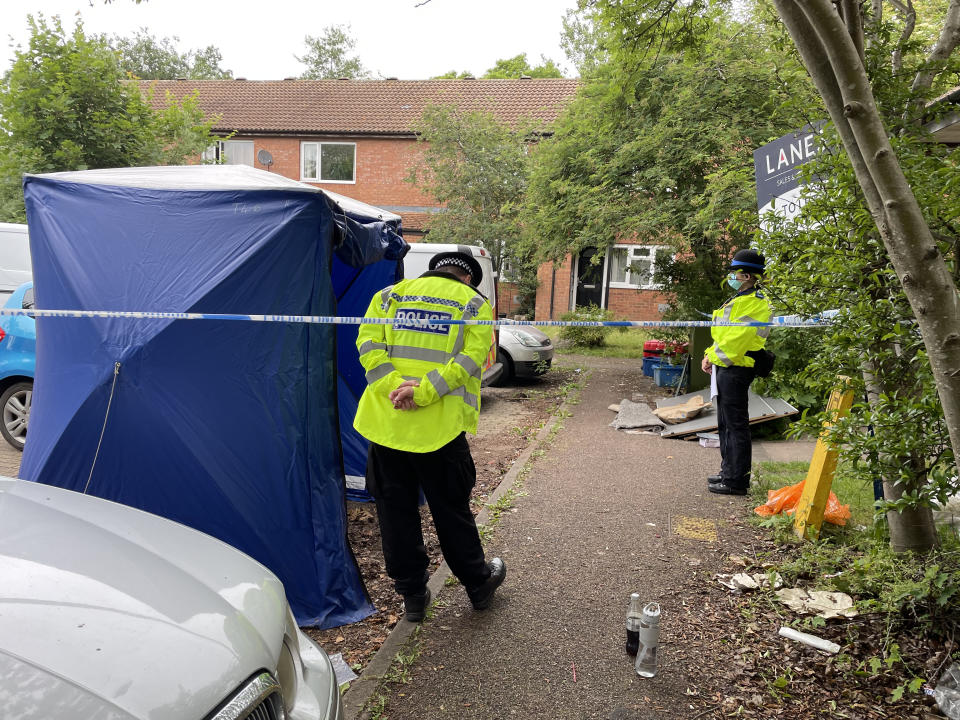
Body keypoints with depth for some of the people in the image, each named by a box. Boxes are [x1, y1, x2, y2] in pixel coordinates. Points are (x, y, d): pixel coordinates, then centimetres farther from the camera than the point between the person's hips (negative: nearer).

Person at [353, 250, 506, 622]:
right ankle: (478, 584, 31)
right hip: (440, 425, -1)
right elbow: (472, 356, -10)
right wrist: (424, 392, -15)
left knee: (395, 509, 13)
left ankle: (412, 594, 24)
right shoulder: (474, 303, 6)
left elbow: (368, 343, -2)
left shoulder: (390, 294, 13)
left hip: (386, 421, 2)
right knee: (451, 509, 14)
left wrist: (394, 387, -13)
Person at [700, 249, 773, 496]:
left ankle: (736, 481, 1)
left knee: (736, 424, -5)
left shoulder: (755, 303, -15)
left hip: (735, 369, -11)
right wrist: (710, 354, 9)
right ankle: (729, 472, 28)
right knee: (726, 423, 17)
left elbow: (737, 337, -20)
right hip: (726, 368, 11)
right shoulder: (740, 299, 18)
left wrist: (715, 357, -11)